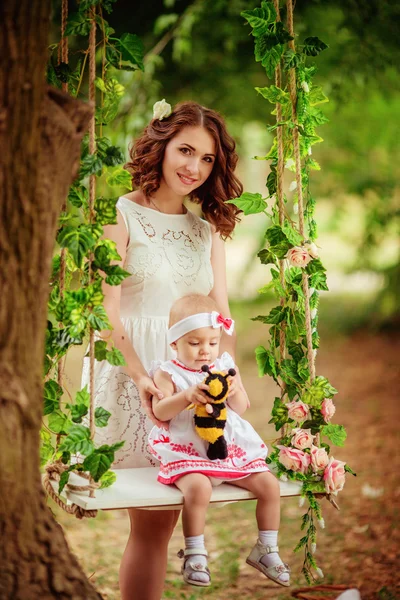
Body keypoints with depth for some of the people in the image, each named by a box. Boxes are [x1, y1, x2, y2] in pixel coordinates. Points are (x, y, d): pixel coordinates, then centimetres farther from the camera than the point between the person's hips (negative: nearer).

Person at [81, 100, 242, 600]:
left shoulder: (208, 229, 14)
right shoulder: (120, 217, -3)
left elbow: (221, 315, 8)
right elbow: (107, 313, -10)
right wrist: (142, 376, -24)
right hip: (131, 371, -5)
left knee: (163, 517, 6)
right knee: (150, 520, -4)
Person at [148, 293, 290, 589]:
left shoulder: (226, 367, 10)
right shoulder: (168, 373, -2)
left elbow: (242, 407, 8)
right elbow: (159, 412, -13)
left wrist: (234, 392, -13)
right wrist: (187, 396, -27)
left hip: (232, 448, 5)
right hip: (188, 451, -5)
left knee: (270, 484, -6)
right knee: (198, 488, -33)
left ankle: (266, 550, 13)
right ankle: (194, 554, -13)